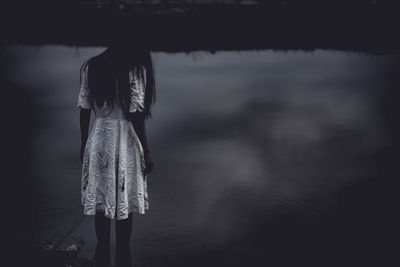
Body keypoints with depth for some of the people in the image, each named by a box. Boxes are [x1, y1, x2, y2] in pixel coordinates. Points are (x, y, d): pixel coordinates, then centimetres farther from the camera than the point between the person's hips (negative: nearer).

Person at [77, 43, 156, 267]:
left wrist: (84, 144, 15)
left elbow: (84, 110, 5)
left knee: (101, 207, 13)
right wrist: (147, 152, -6)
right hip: (124, 143, -4)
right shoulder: (135, 70, -12)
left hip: (98, 141, 5)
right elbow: (136, 115, -14)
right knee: (124, 208, 8)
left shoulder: (91, 67, 3)